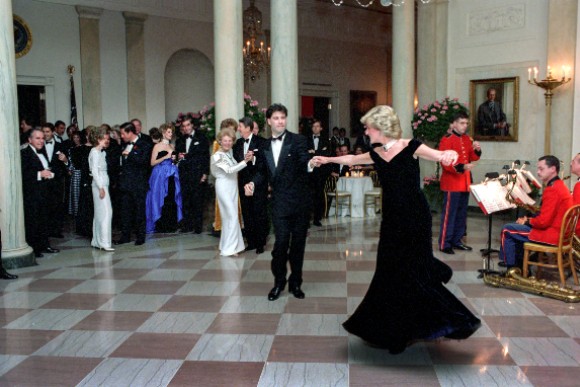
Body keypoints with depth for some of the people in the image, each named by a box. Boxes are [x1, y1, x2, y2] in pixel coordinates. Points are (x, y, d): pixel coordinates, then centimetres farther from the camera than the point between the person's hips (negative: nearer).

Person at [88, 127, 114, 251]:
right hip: (99, 185, -9)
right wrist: (101, 188, -18)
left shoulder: (101, 152, 15)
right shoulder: (95, 152, -10)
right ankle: (104, 243, -12)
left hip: (103, 184, 9)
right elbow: (94, 171, -15)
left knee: (99, 213, 10)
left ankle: (96, 241, 16)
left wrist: (103, 187, 8)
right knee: (105, 212, -11)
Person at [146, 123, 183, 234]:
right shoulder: (157, 146, -1)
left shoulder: (172, 147, 16)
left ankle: (171, 224, 9)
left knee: (172, 200, 2)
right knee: (161, 199, -5)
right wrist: (165, 157, -13)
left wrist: (174, 159, 6)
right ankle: (161, 225, 2)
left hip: (172, 175, 5)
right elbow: (152, 163, -6)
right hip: (160, 175, -5)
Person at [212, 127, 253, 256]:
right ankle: (229, 248, 0)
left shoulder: (231, 152, 7)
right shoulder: (217, 156, -12)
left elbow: (236, 168, 8)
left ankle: (226, 244, 23)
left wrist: (245, 159, -7)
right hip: (224, 187, -7)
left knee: (229, 216, 12)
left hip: (233, 187, 7)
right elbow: (229, 170, -20)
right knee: (232, 216, -8)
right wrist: (245, 161, -25)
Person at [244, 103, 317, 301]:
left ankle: (295, 282, 25)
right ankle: (279, 281, 16)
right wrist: (253, 183, 1)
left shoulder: (298, 140, -5)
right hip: (280, 202, 2)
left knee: (298, 243, 8)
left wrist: (311, 164, -43)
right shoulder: (265, 146, 9)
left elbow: (304, 162, -20)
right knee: (281, 242, -5)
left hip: (300, 201, -2)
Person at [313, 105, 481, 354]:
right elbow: (351, 159, 25)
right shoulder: (376, 155, 7)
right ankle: (395, 332, 25)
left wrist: (450, 154, -44)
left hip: (415, 218, -6)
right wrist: (327, 159, 36)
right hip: (392, 219, 6)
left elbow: (440, 155, -21)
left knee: (413, 272, -7)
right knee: (390, 274, 9)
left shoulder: (410, 147, -10)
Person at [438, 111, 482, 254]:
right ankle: (444, 244, 1)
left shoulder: (467, 139, 12)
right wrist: (462, 167, -30)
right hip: (452, 183, -8)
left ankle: (457, 241, 24)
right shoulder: (446, 140, -12)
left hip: (465, 182, 8)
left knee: (462, 214, 13)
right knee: (449, 214, -5)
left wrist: (477, 150, -5)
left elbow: (473, 158, 16)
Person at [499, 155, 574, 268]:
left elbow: (543, 221, -24)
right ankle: (519, 264, 26)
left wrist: (528, 221, -5)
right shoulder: (559, 185, 12)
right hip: (559, 232, 10)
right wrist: (529, 220, 7)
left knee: (507, 230, -2)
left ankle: (511, 266, 8)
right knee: (517, 226, 24)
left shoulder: (552, 190, -21)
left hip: (552, 235, -10)